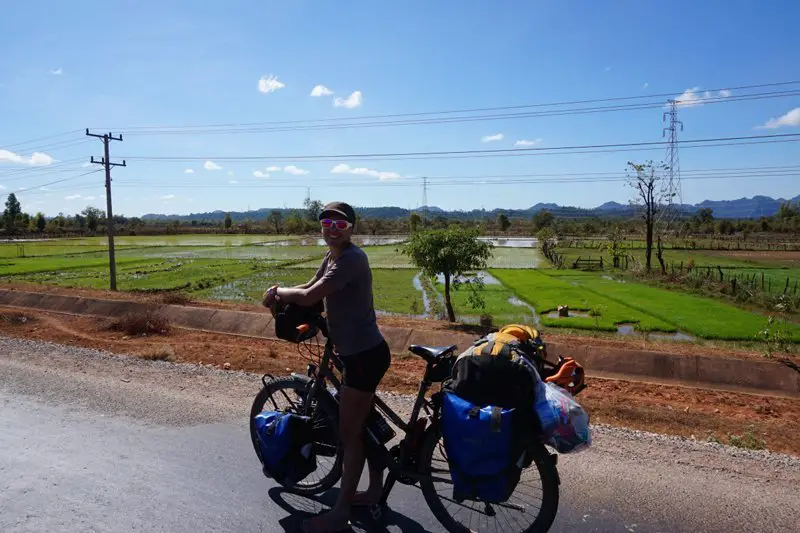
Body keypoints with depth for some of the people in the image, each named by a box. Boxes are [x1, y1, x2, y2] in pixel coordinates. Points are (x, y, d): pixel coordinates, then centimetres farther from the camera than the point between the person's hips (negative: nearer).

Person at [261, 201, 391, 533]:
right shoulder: (332, 257, 10)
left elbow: (308, 297, -27)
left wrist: (279, 292, -9)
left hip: (364, 355, -10)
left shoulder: (352, 259, -22)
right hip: (361, 352, 10)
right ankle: (375, 490, 38)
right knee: (364, 425, 21)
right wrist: (280, 291, 1)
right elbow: (311, 288, 19)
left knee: (349, 433, 2)